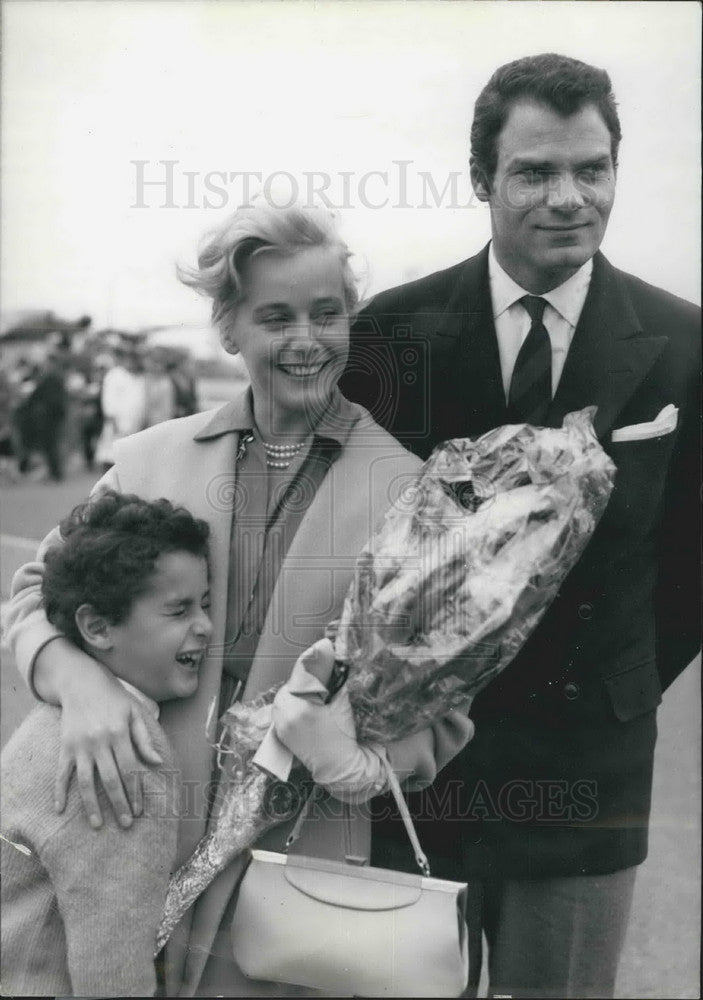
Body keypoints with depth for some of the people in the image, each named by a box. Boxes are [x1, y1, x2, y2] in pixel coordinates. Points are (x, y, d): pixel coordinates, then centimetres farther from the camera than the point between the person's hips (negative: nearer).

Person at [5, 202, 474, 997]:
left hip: (310, 856, -2)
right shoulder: (150, 459, 2)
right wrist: (80, 682, -14)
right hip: (141, 841, 2)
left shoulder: (409, 486, -5)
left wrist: (379, 760, -20)